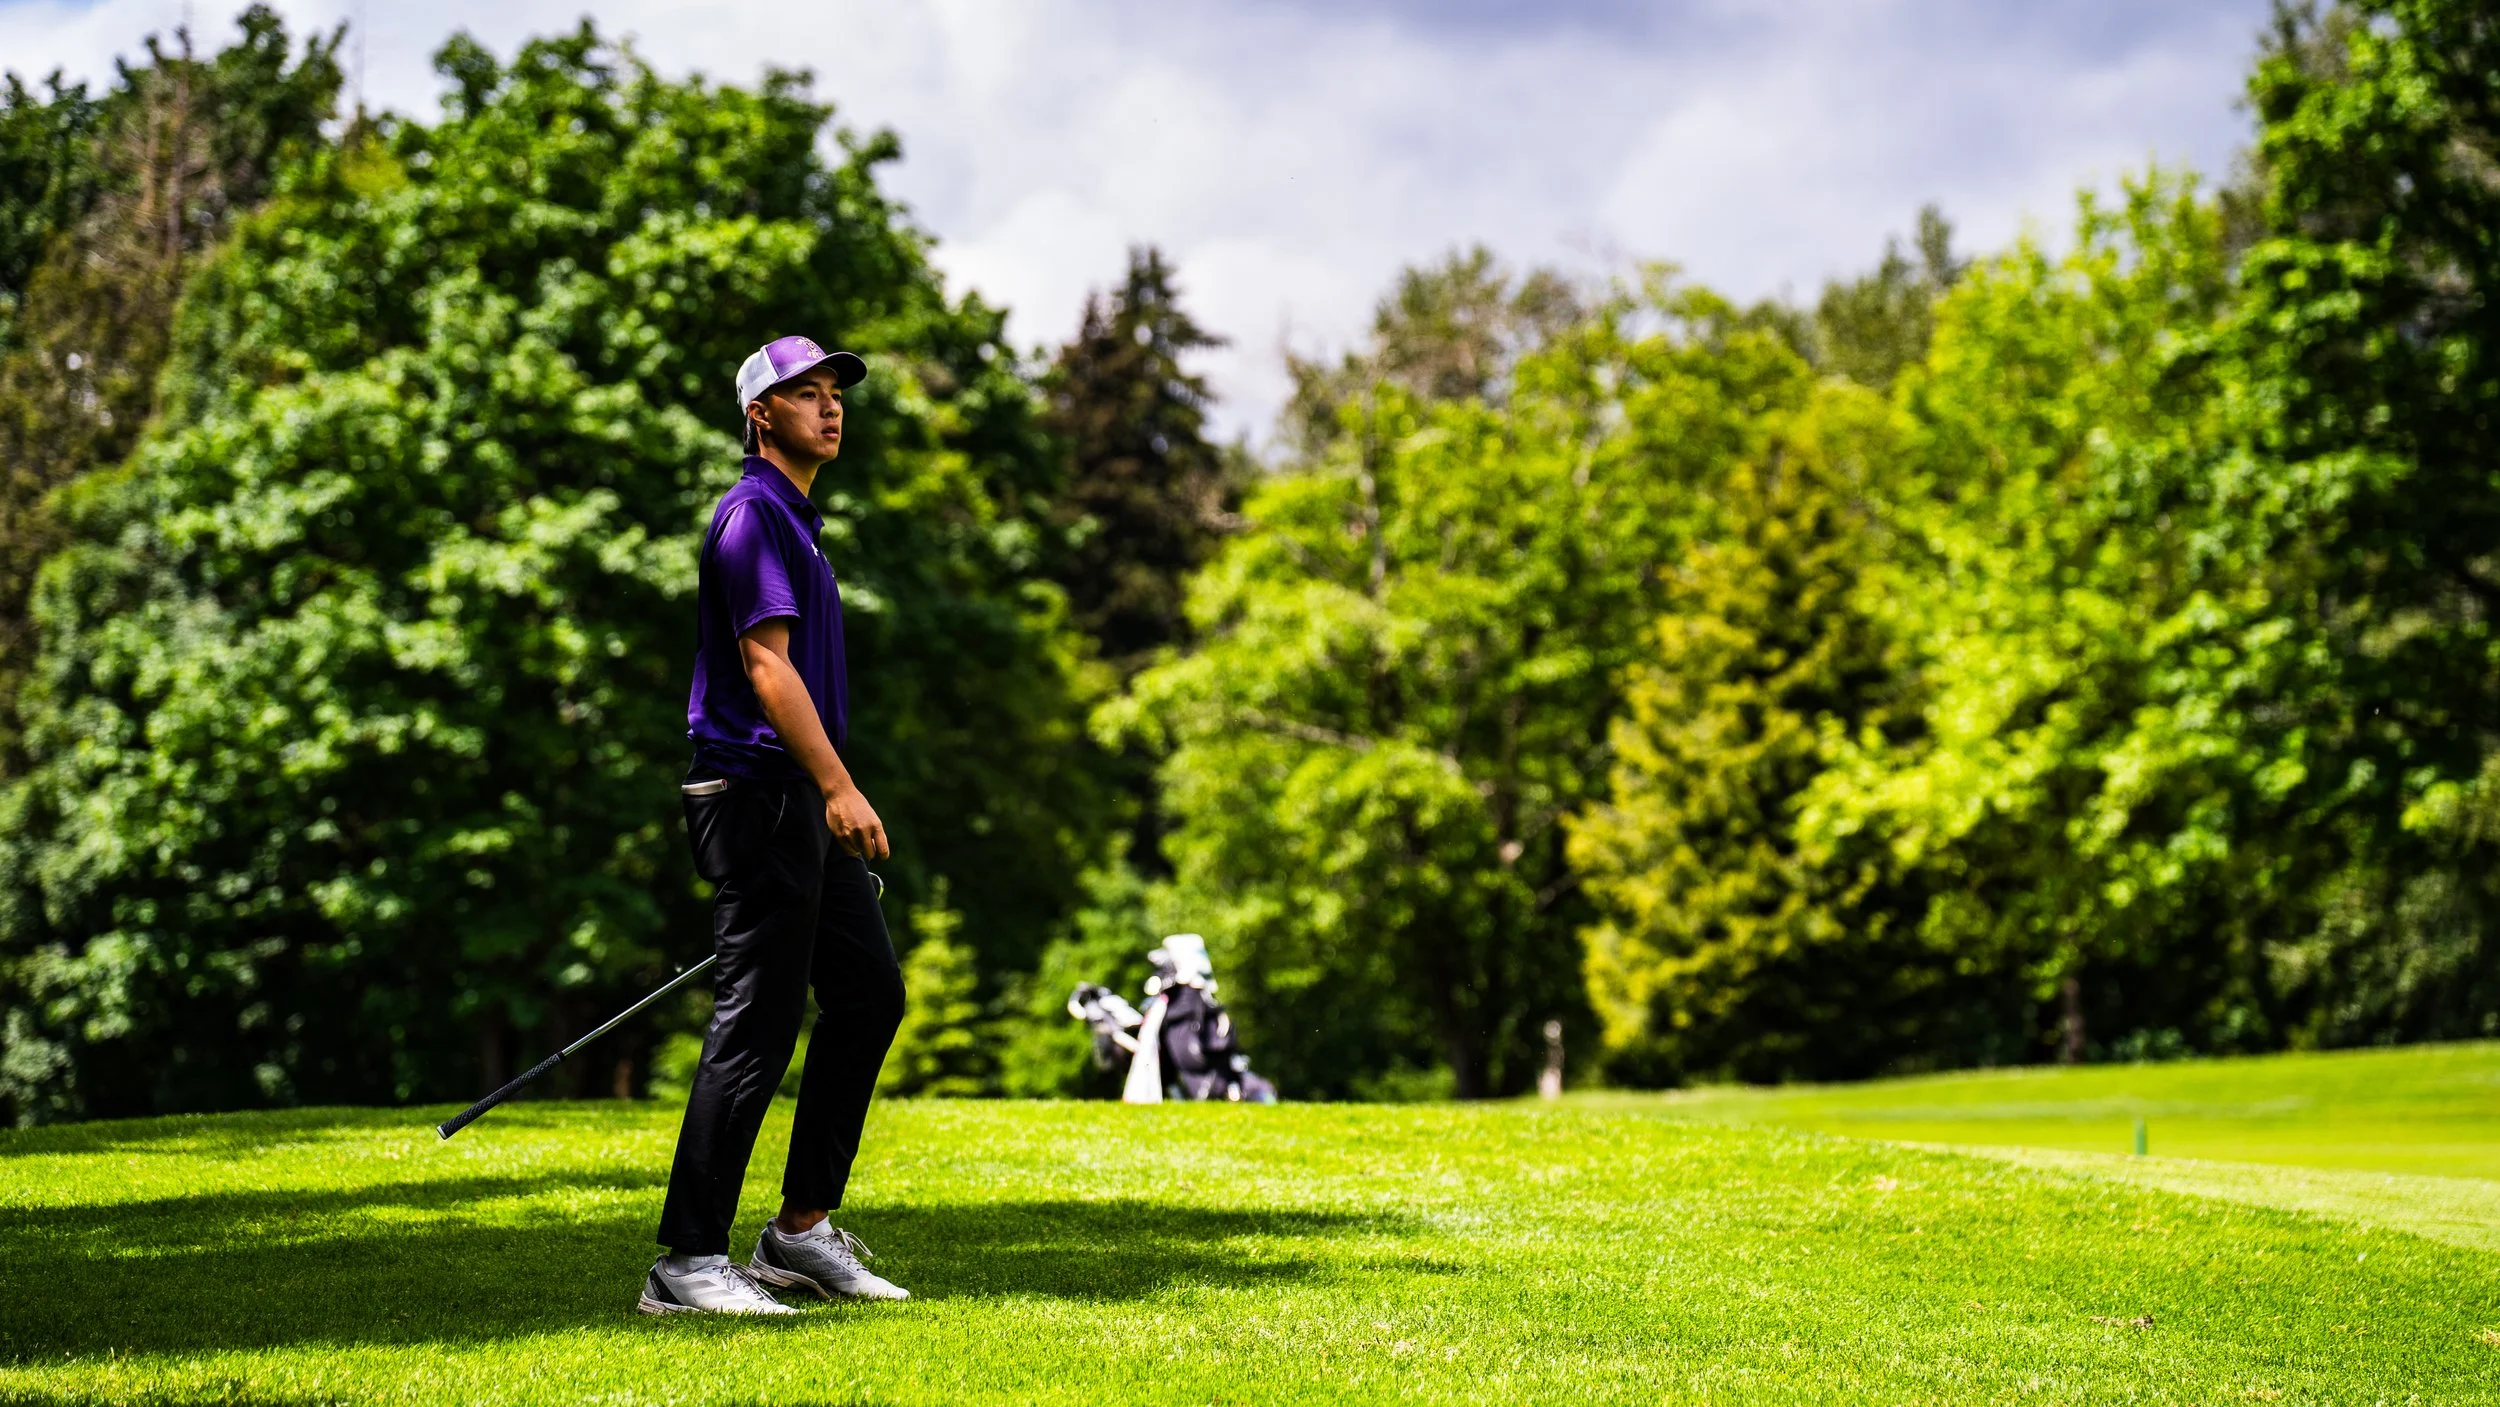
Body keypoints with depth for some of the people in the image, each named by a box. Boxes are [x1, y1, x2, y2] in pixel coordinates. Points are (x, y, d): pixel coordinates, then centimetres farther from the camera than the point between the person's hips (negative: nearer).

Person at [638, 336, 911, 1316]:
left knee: (869, 991, 11)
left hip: (803, 803, 10)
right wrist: (837, 787, -28)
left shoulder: (795, 520, 21)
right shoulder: (752, 514, -11)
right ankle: (687, 1263, -7)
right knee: (756, 1025, -10)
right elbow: (765, 663, -21)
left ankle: (801, 1231, 17)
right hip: (758, 793, -10)